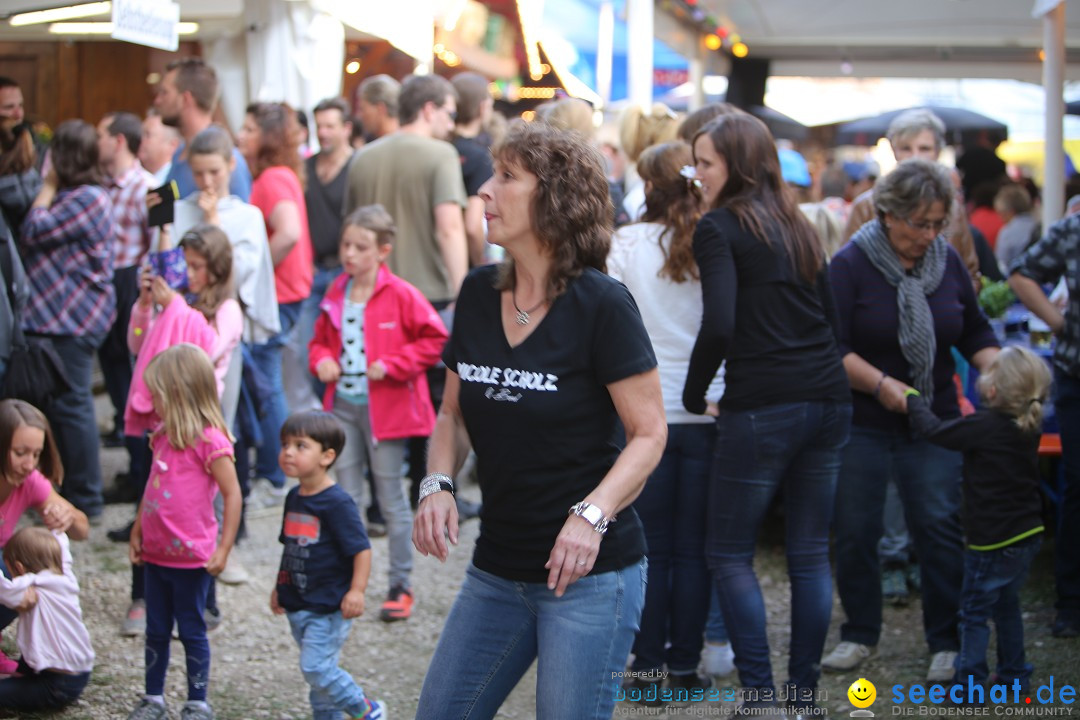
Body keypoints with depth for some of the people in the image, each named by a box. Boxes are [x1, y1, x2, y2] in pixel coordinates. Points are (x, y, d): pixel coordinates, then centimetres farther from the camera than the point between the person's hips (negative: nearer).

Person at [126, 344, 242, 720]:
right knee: (156, 629, 14)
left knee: (191, 630, 4)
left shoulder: (210, 441, -17)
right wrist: (137, 532, 14)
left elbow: (232, 494, -16)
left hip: (191, 558, -7)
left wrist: (223, 550, -17)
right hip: (157, 554, 7)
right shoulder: (163, 436, 9)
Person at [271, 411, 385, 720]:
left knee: (316, 667, -11)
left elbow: (362, 548, -18)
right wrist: (280, 587, 22)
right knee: (317, 670, 14)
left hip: (329, 606, -8)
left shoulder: (337, 503, -17)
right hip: (298, 605, 8)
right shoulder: (294, 498, 8)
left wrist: (356, 591, -25)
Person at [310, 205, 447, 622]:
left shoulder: (400, 296, -11)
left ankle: (401, 585, 12)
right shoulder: (336, 295, 6)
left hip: (385, 407, -5)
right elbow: (321, 339, 19)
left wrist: (391, 365, -16)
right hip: (343, 404, 5)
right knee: (346, 497, 10)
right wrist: (322, 360, -3)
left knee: (391, 498, 3)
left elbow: (434, 340, -10)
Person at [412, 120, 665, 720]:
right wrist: (438, 485, -4)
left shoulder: (600, 304, -13)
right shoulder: (478, 294, 4)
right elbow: (454, 413, 15)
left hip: (588, 573, -6)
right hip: (497, 569, 7)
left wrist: (592, 514, -25)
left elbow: (649, 433, -11)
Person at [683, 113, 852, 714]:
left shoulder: (720, 227, -5)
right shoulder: (797, 225, 16)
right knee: (811, 553, 11)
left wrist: (694, 397, -3)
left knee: (730, 554, 4)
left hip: (762, 410, -7)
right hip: (829, 401, 7)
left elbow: (719, 326, -16)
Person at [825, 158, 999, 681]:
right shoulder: (850, 265, -9)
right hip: (861, 423, -2)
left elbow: (975, 333, 12)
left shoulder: (948, 262, 4)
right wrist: (881, 384, -24)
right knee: (855, 531, 5)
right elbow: (832, 347, -13)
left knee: (940, 528, -3)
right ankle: (860, 634, 22)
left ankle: (948, 642, 6)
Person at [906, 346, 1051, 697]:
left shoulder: (982, 427, -21)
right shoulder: (1029, 428, 0)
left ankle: (969, 683, 5)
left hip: (992, 542, -7)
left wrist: (911, 398, 4)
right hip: (1027, 535, 7)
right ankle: (1014, 674, 29)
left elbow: (934, 430, -12)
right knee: (1007, 605, 21)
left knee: (975, 611, 2)